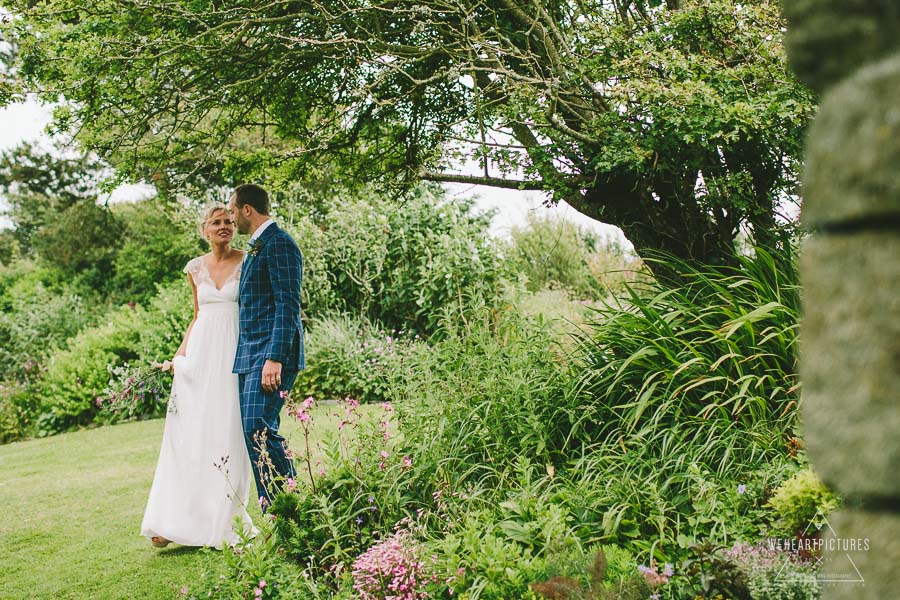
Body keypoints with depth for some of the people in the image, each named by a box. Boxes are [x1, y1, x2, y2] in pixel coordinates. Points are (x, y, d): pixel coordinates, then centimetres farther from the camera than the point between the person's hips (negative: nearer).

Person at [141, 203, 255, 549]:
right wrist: (179, 355, 7)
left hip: (235, 353, -3)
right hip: (200, 353, 3)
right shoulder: (195, 268, 12)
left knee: (228, 434, -3)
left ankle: (225, 520, 7)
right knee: (188, 433, -2)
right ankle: (174, 521, 1)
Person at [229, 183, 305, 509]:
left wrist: (274, 359, -24)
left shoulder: (279, 243, -9)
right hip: (249, 356, 10)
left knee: (259, 429, -17)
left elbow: (288, 305, -17)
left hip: (271, 353, -10)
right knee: (253, 434, 7)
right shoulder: (255, 247, 22)